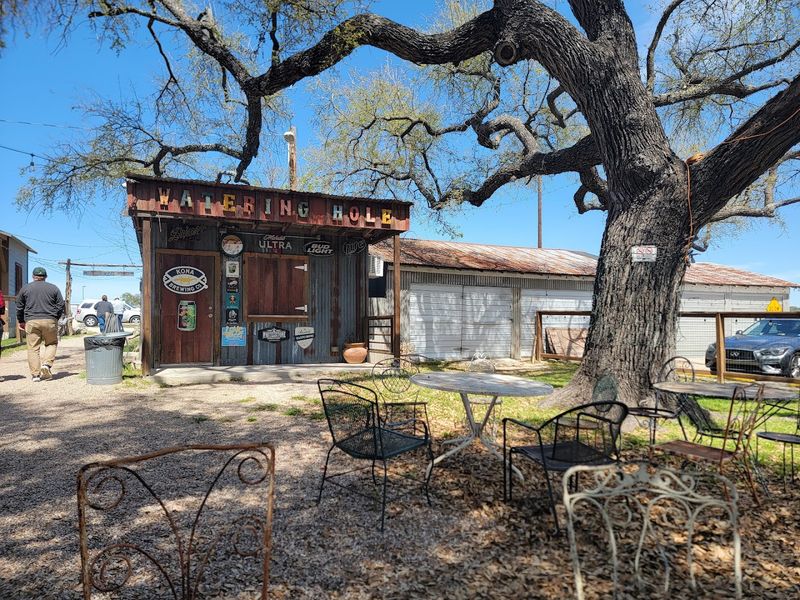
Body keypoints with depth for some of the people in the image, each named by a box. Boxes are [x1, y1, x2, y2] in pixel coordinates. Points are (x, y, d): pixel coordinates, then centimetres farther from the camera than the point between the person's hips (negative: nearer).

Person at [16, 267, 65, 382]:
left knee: (33, 348, 3)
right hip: (50, 321, -1)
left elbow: (19, 307, 12)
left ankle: (35, 374, 2)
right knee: (52, 343, 14)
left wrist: (21, 321, 22)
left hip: (31, 321, 1)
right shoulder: (53, 288, 6)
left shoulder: (25, 288, 9)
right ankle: (47, 364, -8)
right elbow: (61, 305, 5)